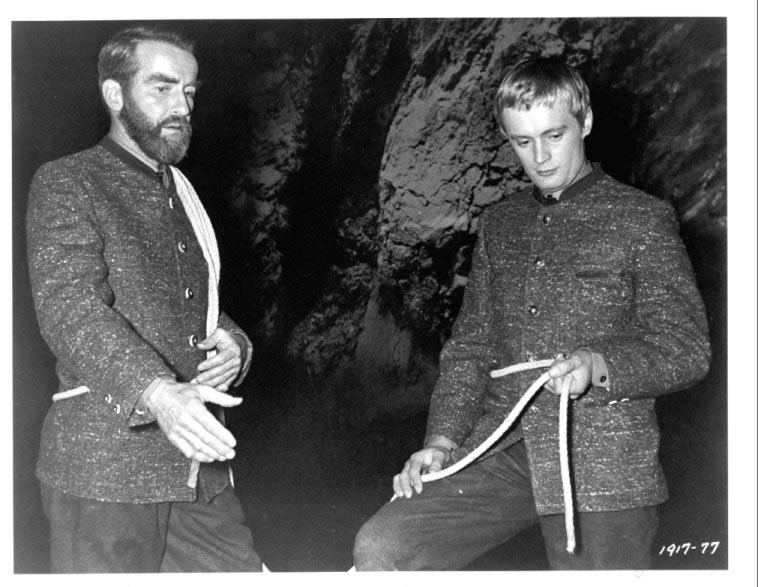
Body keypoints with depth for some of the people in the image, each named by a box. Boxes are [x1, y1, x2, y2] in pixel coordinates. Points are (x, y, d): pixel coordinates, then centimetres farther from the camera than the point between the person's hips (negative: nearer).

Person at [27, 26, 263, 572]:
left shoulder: (182, 194, 21)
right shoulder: (66, 184, -3)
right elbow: (70, 307, -18)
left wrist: (234, 346, 1)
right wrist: (156, 393, -35)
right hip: (104, 470, -6)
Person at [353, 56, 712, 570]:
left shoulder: (641, 219, 2)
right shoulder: (499, 224, 18)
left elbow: (688, 349, -2)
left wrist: (598, 365, -21)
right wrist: (442, 440, 3)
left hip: (603, 465, -3)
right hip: (501, 449, 4)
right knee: (379, 547, -14)